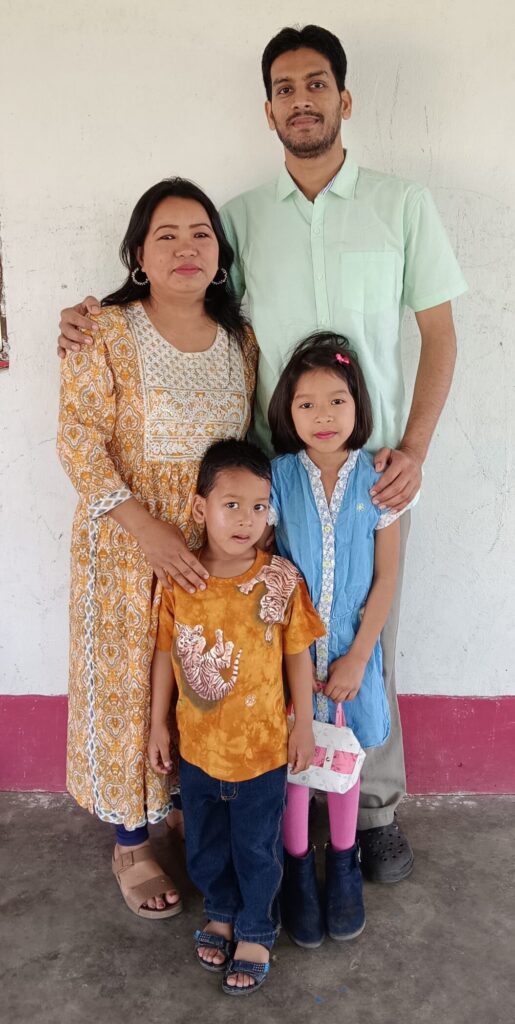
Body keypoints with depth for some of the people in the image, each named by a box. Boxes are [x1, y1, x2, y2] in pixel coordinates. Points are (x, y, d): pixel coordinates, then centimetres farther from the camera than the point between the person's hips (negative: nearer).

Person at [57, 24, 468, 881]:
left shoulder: (403, 206, 2)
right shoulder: (242, 216, 7)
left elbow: (439, 336, 3)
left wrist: (413, 450, -9)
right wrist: (102, 317, -7)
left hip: (372, 471, -1)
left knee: (368, 641, 8)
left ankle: (377, 805, 28)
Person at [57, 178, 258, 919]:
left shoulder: (240, 339, 7)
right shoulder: (105, 333, -8)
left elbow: (252, 444, 11)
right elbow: (79, 438, -13)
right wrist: (147, 529, -22)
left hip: (217, 548, 4)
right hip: (130, 550, -4)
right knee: (131, 687, 7)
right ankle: (131, 844, 27)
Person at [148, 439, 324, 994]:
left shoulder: (280, 579, -16)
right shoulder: (177, 579, -11)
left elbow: (298, 656, -7)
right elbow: (166, 652, 0)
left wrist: (303, 727, -2)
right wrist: (158, 724, 5)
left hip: (262, 748, -2)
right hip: (197, 746, 3)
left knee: (256, 849, 16)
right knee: (204, 847, 22)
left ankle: (255, 933, 42)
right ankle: (222, 913, 50)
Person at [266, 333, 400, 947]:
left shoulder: (377, 480, -9)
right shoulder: (277, 477, -10)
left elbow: (387, 577, -5)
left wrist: (357, 657, -8)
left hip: (353, 647, 1)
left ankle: (342, 862, 39)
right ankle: (297, 866, 35)